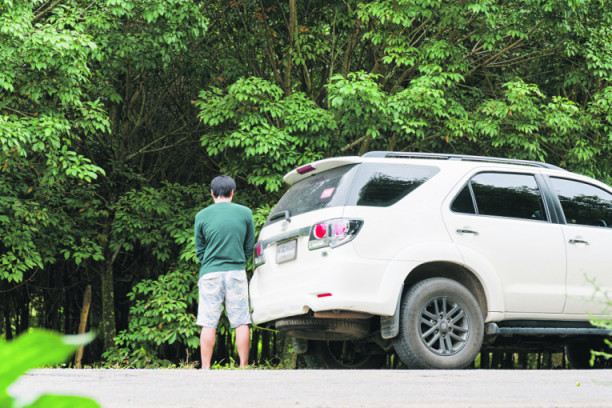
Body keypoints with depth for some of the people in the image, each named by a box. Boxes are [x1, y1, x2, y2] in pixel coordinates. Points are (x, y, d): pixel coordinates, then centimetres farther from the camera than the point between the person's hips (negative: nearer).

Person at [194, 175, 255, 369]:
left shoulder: (202, 216, 0)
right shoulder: (245, 213, 2)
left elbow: (199, 251, 7)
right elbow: (250, 247, 10)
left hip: (210, 273, 0)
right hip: (237, 273, 1)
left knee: (208, 324, 1)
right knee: (241, 323, 5)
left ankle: (205, 368, 0)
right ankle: (244, 367, 5)